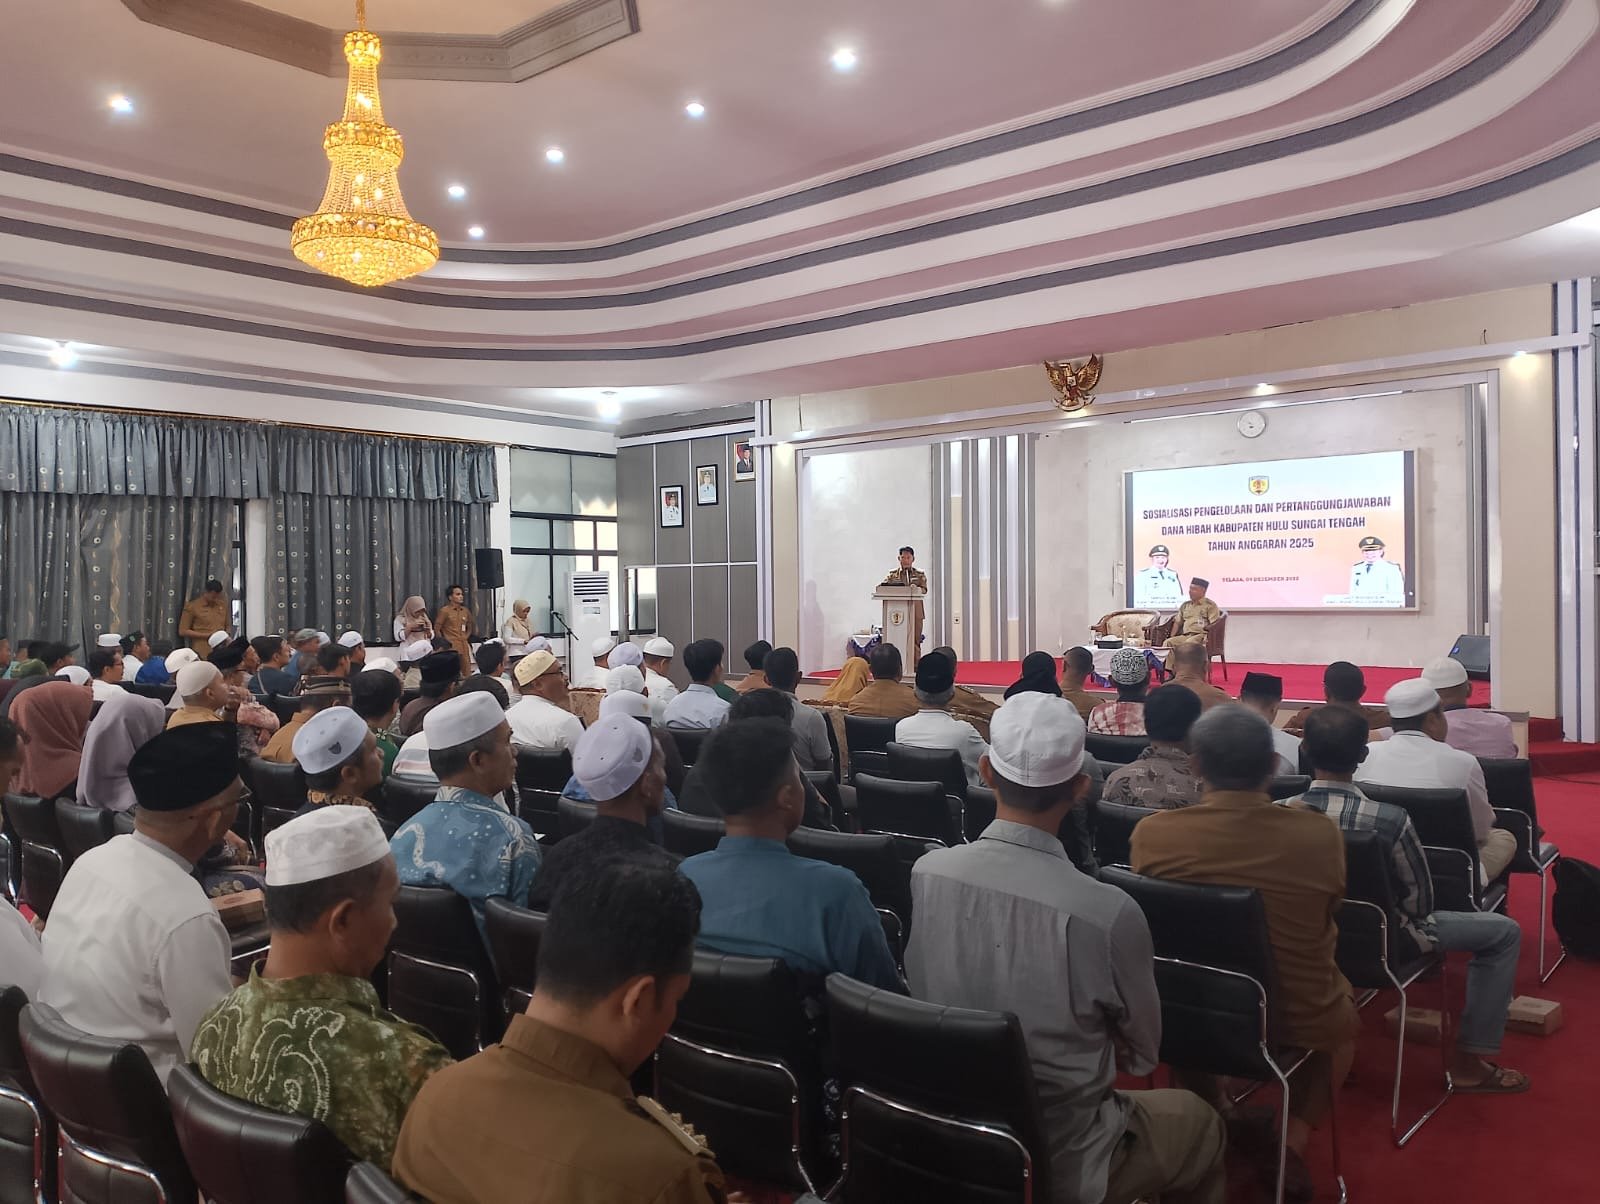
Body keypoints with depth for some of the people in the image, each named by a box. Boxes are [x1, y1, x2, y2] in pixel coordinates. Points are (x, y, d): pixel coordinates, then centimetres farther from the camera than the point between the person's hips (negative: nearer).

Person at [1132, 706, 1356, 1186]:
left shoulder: (1152, 832, -19)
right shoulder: (1320, 835, -20)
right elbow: (1326, 916, 2)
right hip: (1298, 1020, 0)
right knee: (1342, 1005, 34)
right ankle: (1293, 1142, 21)